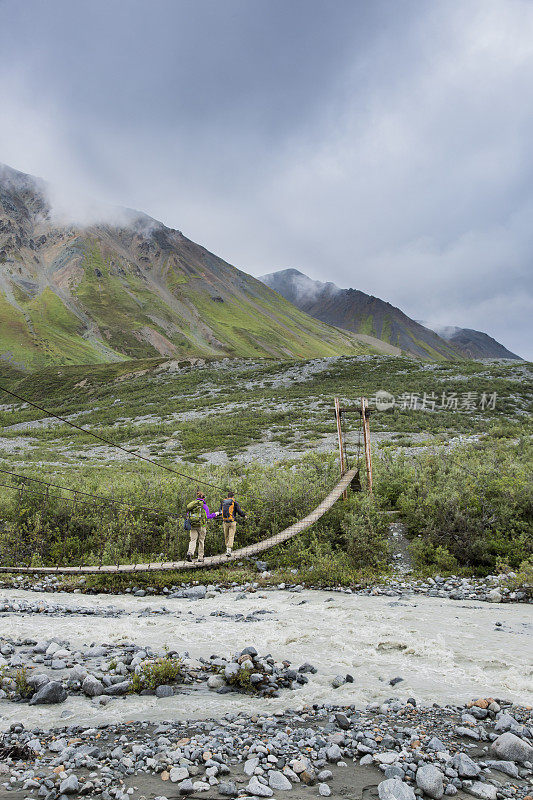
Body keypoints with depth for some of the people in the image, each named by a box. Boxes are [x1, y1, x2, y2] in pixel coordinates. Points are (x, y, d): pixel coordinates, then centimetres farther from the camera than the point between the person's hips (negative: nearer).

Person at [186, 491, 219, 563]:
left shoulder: (192, 504, 11)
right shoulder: (203, 505, -5)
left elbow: (188, 514, 15)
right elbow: (208, 516, -6)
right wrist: (215, 514, 9)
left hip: (192, 525, 4)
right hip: (201, 525, -3)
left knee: (192, 540, 0)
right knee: (201, 541, 7)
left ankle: (190, 552, -26)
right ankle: (200, 557, 12)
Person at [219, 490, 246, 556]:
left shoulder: (223, 502, 9)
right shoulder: (234, 502, -3)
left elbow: (220, 511, 15)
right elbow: (239, 511, -2)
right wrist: (244, 516, 16)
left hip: (225, 522, 4)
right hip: (232, 522, -4)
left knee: (226, 536, 16)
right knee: (231, 536, -2)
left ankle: (227, 548, 24)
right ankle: (229, 550, -12)